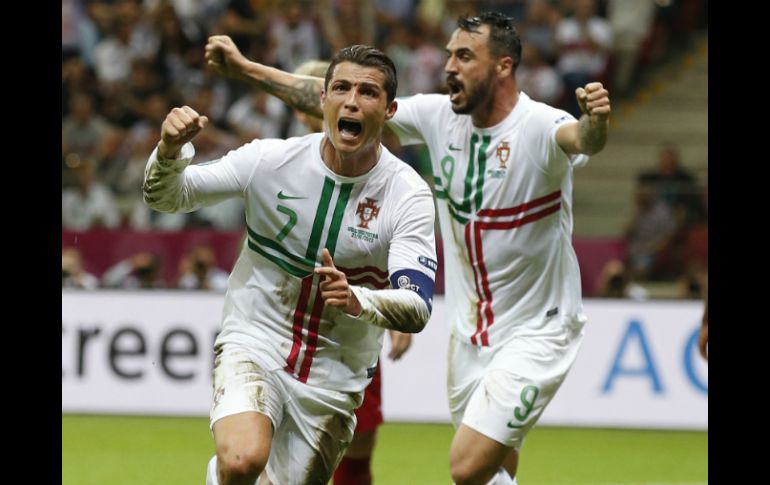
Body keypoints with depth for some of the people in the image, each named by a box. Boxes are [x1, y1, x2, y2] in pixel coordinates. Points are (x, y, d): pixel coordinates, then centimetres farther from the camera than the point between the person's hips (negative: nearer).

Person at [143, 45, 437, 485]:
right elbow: (164, 197, -3)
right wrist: (170, 150, -26)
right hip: (252, 349, -2)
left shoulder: (408, 194, -11)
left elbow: (416, 310, -20)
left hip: (333, 380, 2)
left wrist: (359, 300, -42)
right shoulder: (272, 159, -9)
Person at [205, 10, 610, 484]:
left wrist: (595, 122, -66)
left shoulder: (539, 126, -20)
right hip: (471, 332, 7)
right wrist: (246, 69, 5)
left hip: (536, 333, -7)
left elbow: (580, 139, -43)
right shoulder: (440, 115, -2)